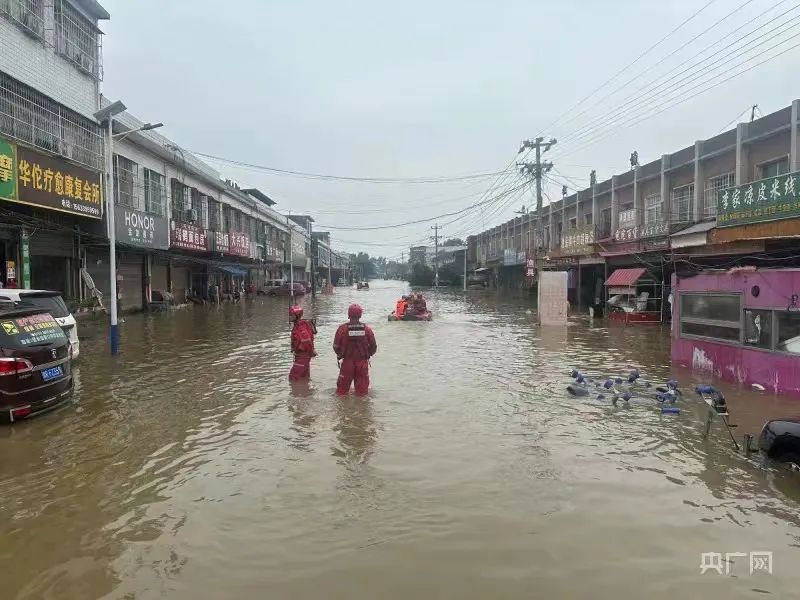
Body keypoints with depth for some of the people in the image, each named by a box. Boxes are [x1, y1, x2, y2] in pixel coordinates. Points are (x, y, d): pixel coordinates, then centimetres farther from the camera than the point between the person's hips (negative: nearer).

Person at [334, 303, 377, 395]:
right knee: (362, 390, 15)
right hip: (363, 363, 1)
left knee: (342, 390, 14)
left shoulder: (342, 329, -12)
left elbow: (336, 346, -5)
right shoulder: (367, 329, -7)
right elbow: (373, 347, -1)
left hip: (347, 362, -1)